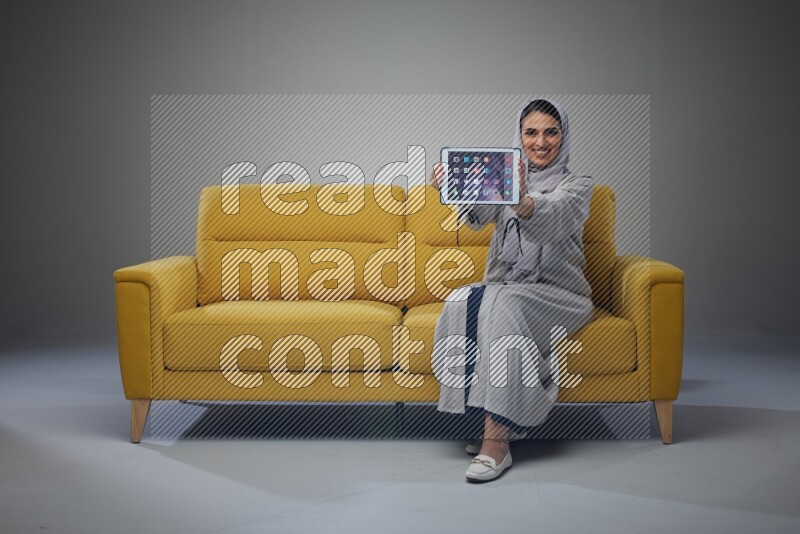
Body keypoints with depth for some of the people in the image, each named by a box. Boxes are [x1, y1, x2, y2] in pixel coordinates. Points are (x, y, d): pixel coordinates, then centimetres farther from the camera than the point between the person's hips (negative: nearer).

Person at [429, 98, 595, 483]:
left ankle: (496, 441, -35)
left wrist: (522, 202, -47)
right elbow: (477, 213, -12)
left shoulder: (576, 186, 3)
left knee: (504, 304, -35)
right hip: (504, 288, 3)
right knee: (463, 302, -30)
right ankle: (496, 420, -21)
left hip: (558, 295, -3)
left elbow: (552, 215, -23)